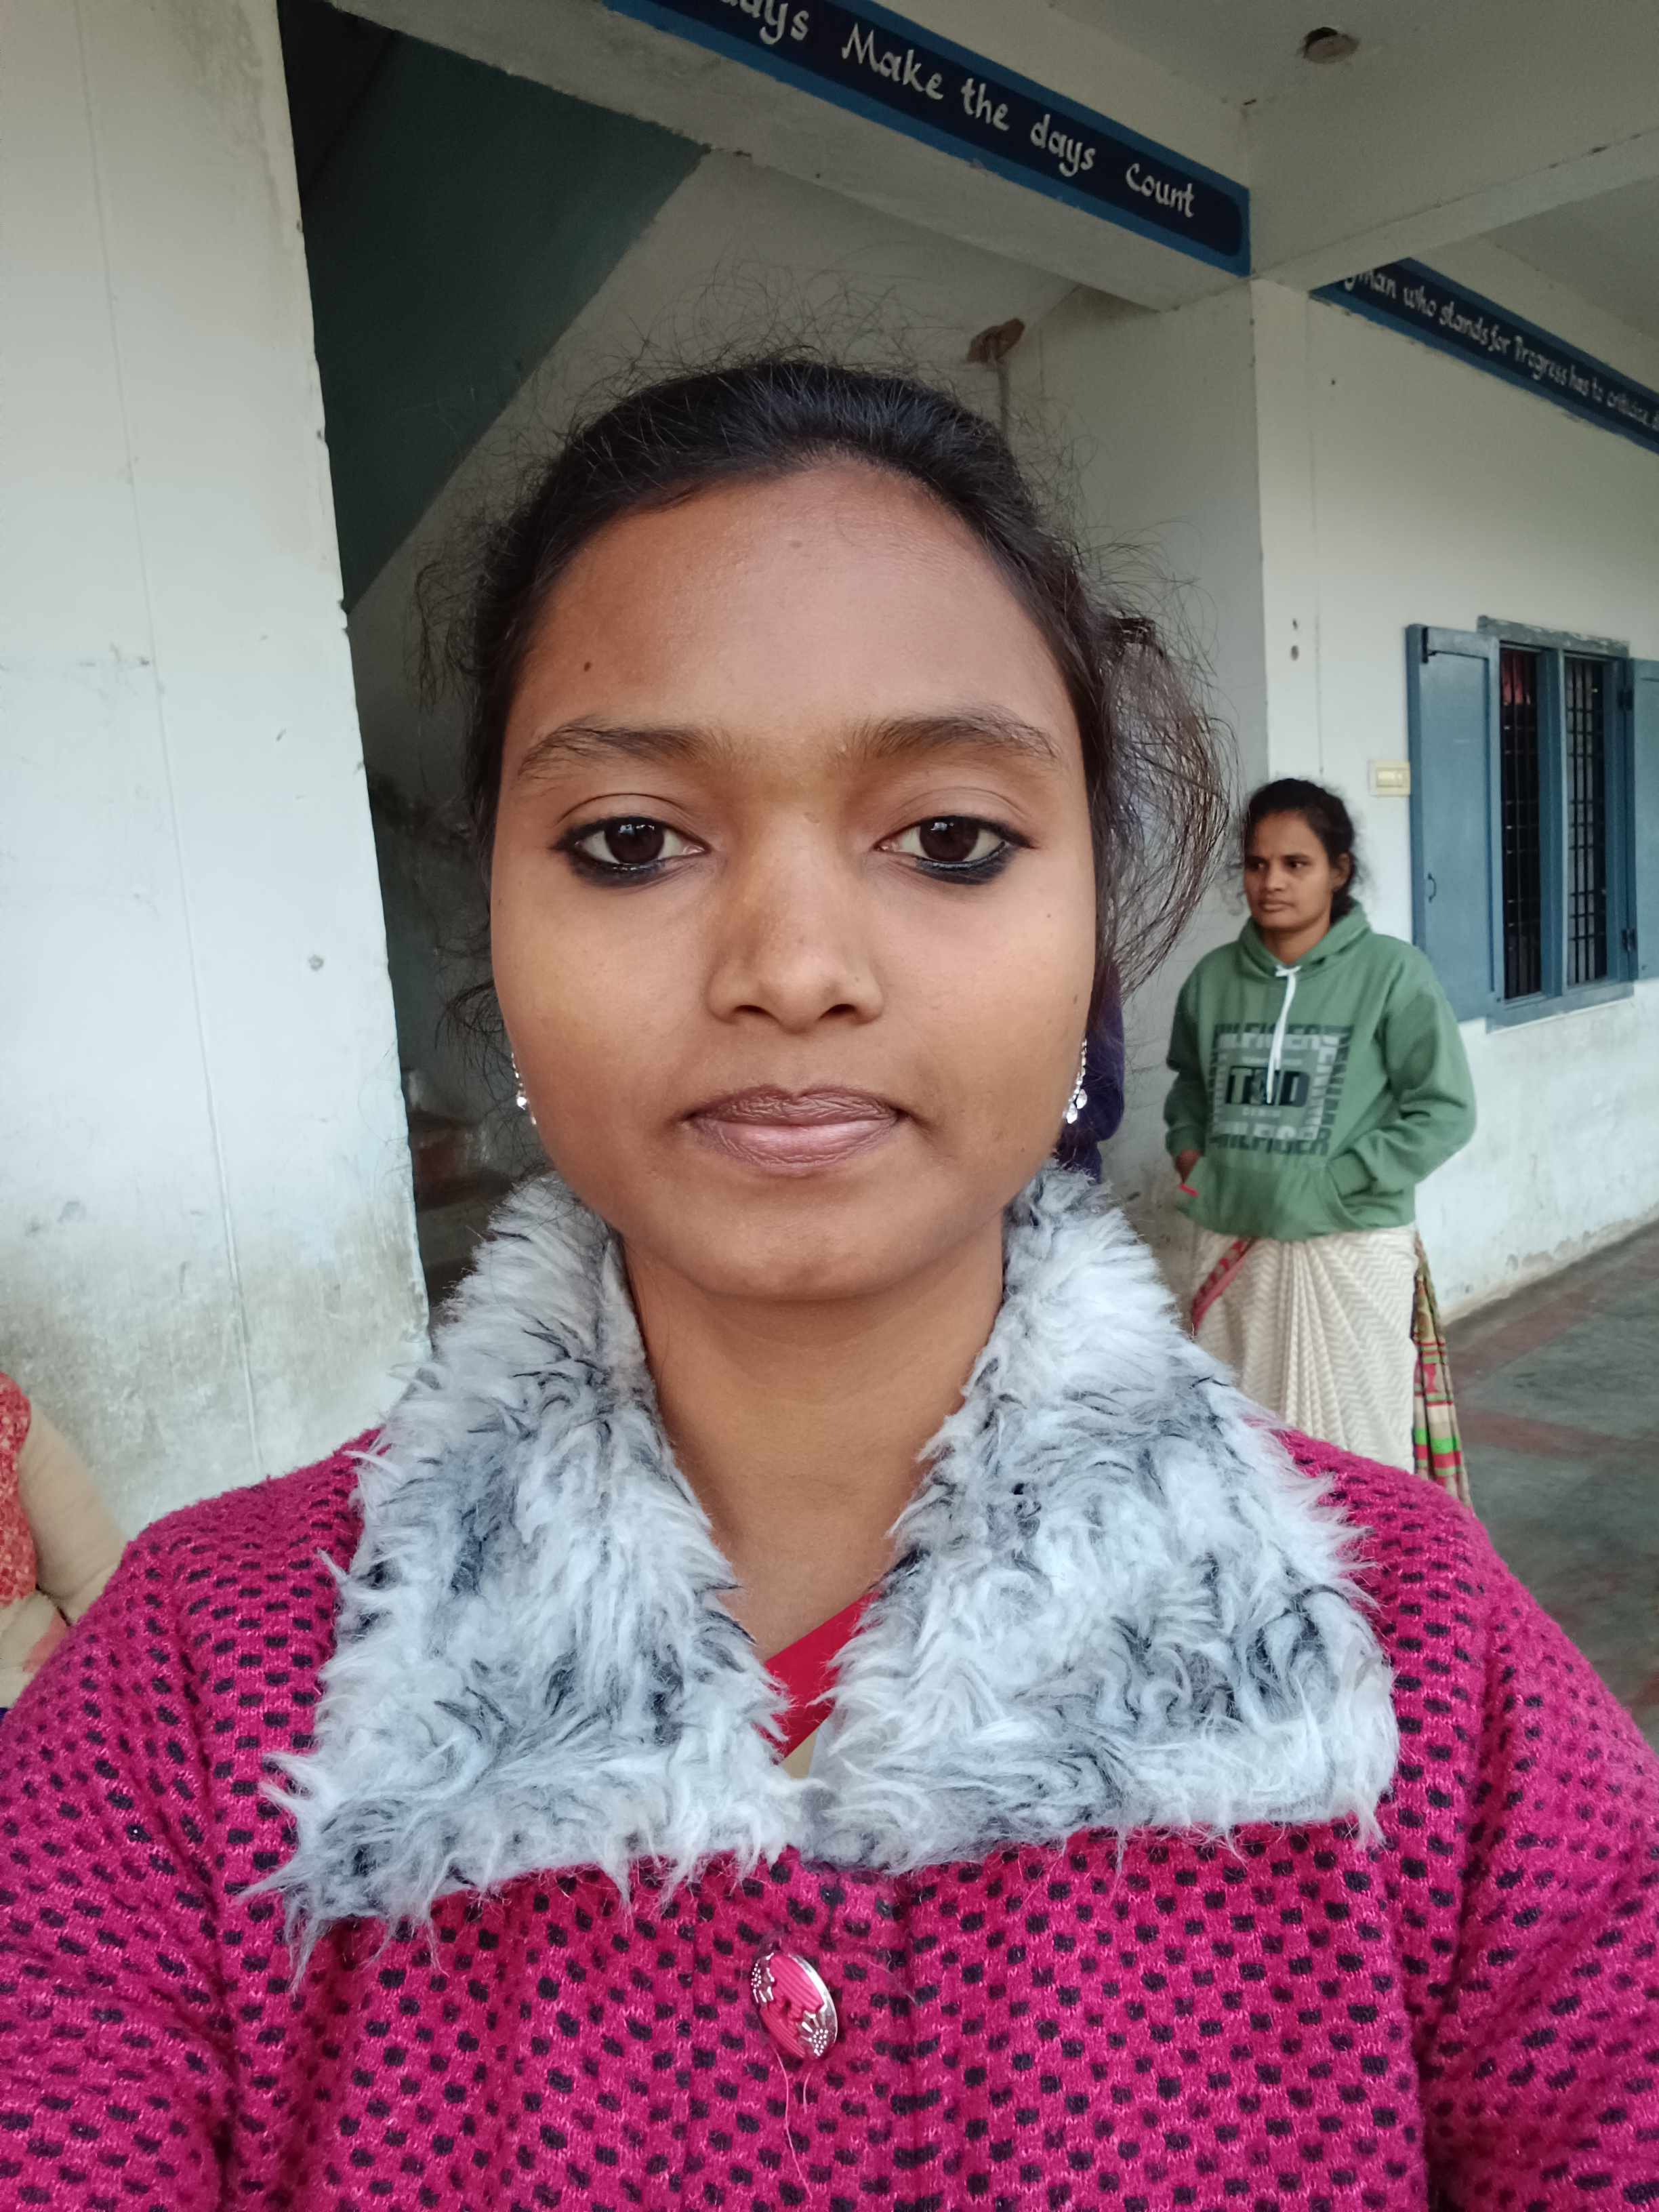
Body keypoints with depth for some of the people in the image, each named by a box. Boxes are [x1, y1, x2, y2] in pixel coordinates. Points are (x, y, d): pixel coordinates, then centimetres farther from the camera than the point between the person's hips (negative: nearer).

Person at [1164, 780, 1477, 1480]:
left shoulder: (1390, 972, -7)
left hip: (1351, 1249, -4)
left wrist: (1329, 1188, -14)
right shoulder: (1213, 976, 5)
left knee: (1354, 1453, 3)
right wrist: (1189, 1155, 3)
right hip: (1228, 1249, 4)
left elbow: (1445, 1110, -8)